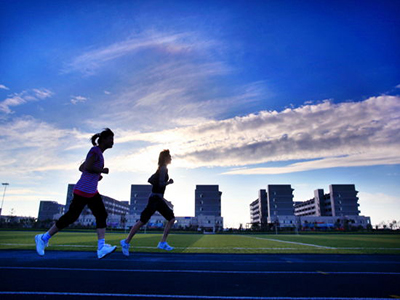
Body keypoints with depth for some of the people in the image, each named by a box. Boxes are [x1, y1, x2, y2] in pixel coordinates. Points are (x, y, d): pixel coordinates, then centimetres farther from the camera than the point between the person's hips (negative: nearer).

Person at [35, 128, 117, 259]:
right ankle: (44, 238, 18)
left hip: (92, 192, 9)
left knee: (102, 215, -3)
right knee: (71, 216, 0)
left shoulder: (99, 153, 18)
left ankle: (101, 248, -9)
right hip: (83, 191, -9)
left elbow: (81, 167, 23)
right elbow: (87, 167, -23)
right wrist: (102, 170, -10)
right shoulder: (95, 150, -10)